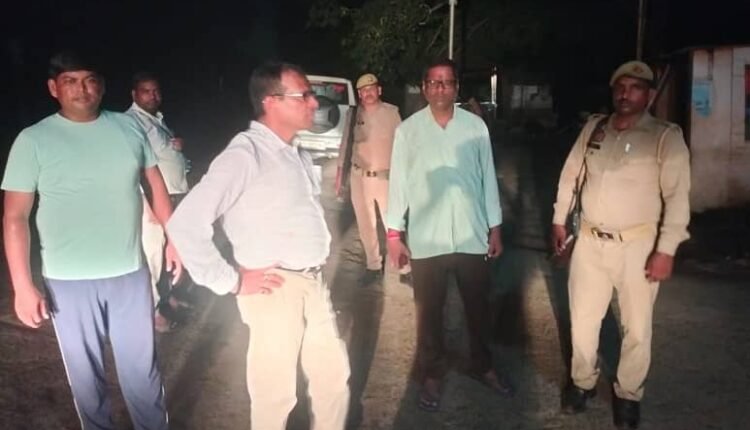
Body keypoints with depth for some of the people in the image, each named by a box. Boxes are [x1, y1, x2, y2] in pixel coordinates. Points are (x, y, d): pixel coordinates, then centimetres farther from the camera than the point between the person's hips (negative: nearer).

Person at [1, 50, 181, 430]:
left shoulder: (129, 127, 0)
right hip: (69, 281, -2)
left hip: (130, 272, 2)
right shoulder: (33, 141, -8)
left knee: (142, 367, 14)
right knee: (85, 372, 14)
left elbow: (155, 184, 10)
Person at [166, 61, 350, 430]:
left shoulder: (298, 156, 11)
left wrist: (317, 262, 14)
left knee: (334, 375, 18)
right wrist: (231, 282, -17)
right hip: (276, 289, -8)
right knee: (276, 392, 7)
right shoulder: (244, 155, -16)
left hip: (314, 284, 8)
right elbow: (185, 223, -23)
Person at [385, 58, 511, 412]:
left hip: (472, 236, 2)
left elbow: (488, 178, 5)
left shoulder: (475, 126, 0)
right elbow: (398, 182, -1)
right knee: (429, 311, 12)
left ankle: (482, 366, 38)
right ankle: (431, 375, 30)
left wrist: (495, 228, 7)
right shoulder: (407, 129, -3)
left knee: (478, 307, 16)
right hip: (427, 238, -1)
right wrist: (394, 234, -3)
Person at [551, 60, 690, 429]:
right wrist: (559, 220, 13)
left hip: (637, 245, -3)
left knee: (636, 327, 9)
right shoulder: (593, 128, 4)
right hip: (589, 241, 4)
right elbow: (570, 175, 13)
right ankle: (582, 382, 35)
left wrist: (666, 249, -16)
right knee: (582, 319, 13)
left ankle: (628, 394, 30)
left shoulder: (666, 136, -9)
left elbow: (677, 196, -12)